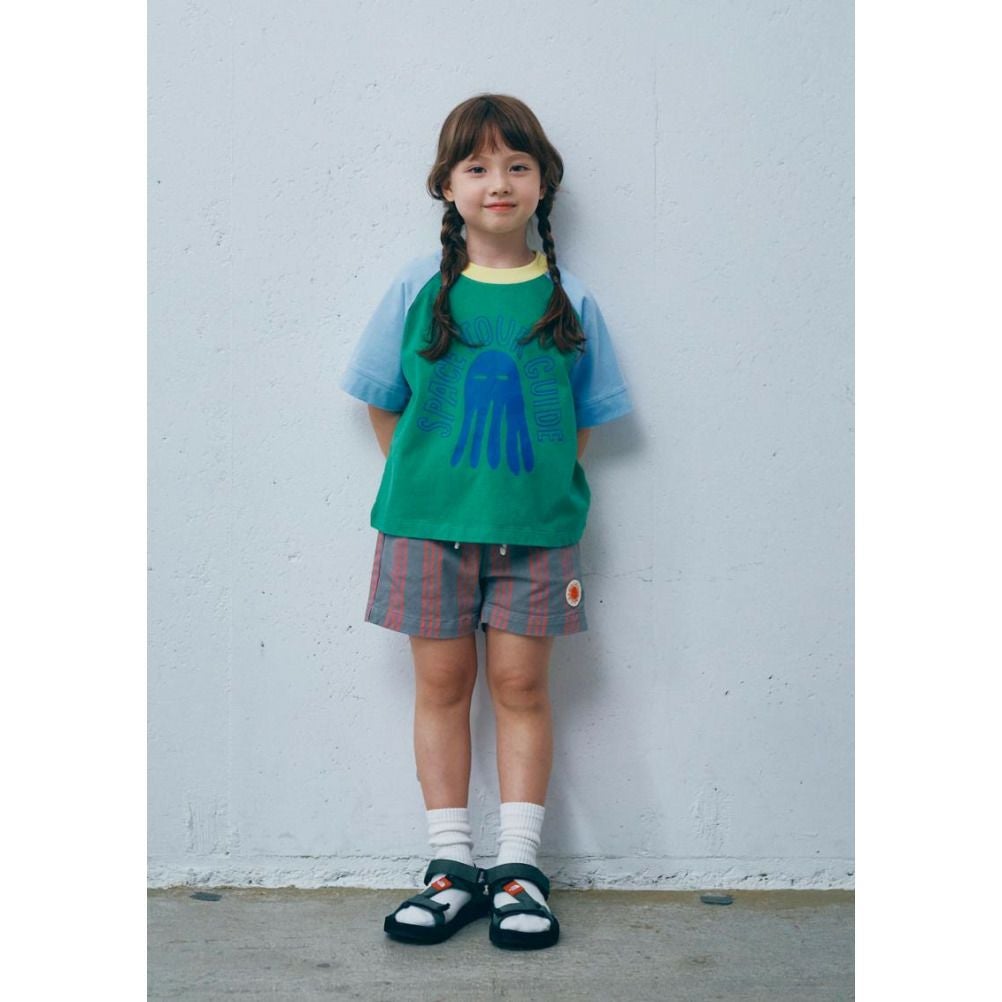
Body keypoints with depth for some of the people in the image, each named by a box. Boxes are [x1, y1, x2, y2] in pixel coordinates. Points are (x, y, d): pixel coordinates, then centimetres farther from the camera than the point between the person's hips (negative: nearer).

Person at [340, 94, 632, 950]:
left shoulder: (570, 300, 2)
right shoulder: (417, 290, 2)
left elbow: (586, 417, 8)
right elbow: (384, 404, 8)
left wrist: (543, 489, 0)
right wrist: (422, 484, 2)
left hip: (534, 526, 0)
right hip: (428, 521, 1)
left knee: (520, 684, 3)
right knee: (442, 682, 5)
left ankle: (520, 866, 14)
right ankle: (452, 864, 16)